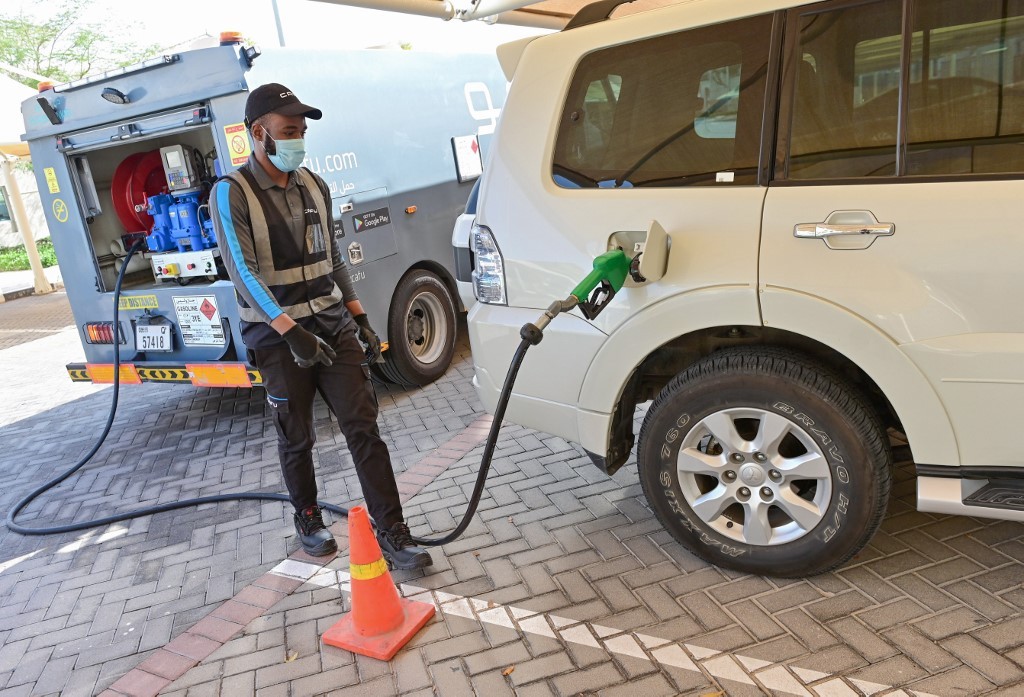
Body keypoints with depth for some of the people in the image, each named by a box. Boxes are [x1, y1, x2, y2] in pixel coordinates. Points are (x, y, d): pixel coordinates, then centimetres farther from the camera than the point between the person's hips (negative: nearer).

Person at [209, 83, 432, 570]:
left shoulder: (313, 186, 9)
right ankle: (308, 521, 34)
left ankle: (392, 533, 4)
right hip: (278, 339, -4)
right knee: (296, 439, 10)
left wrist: (360, 318, 11)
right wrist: (291, 331, -28)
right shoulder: (231, 194, -9)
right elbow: (242, 272, -18)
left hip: (333, 327, 4)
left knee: (363, 428, -2)